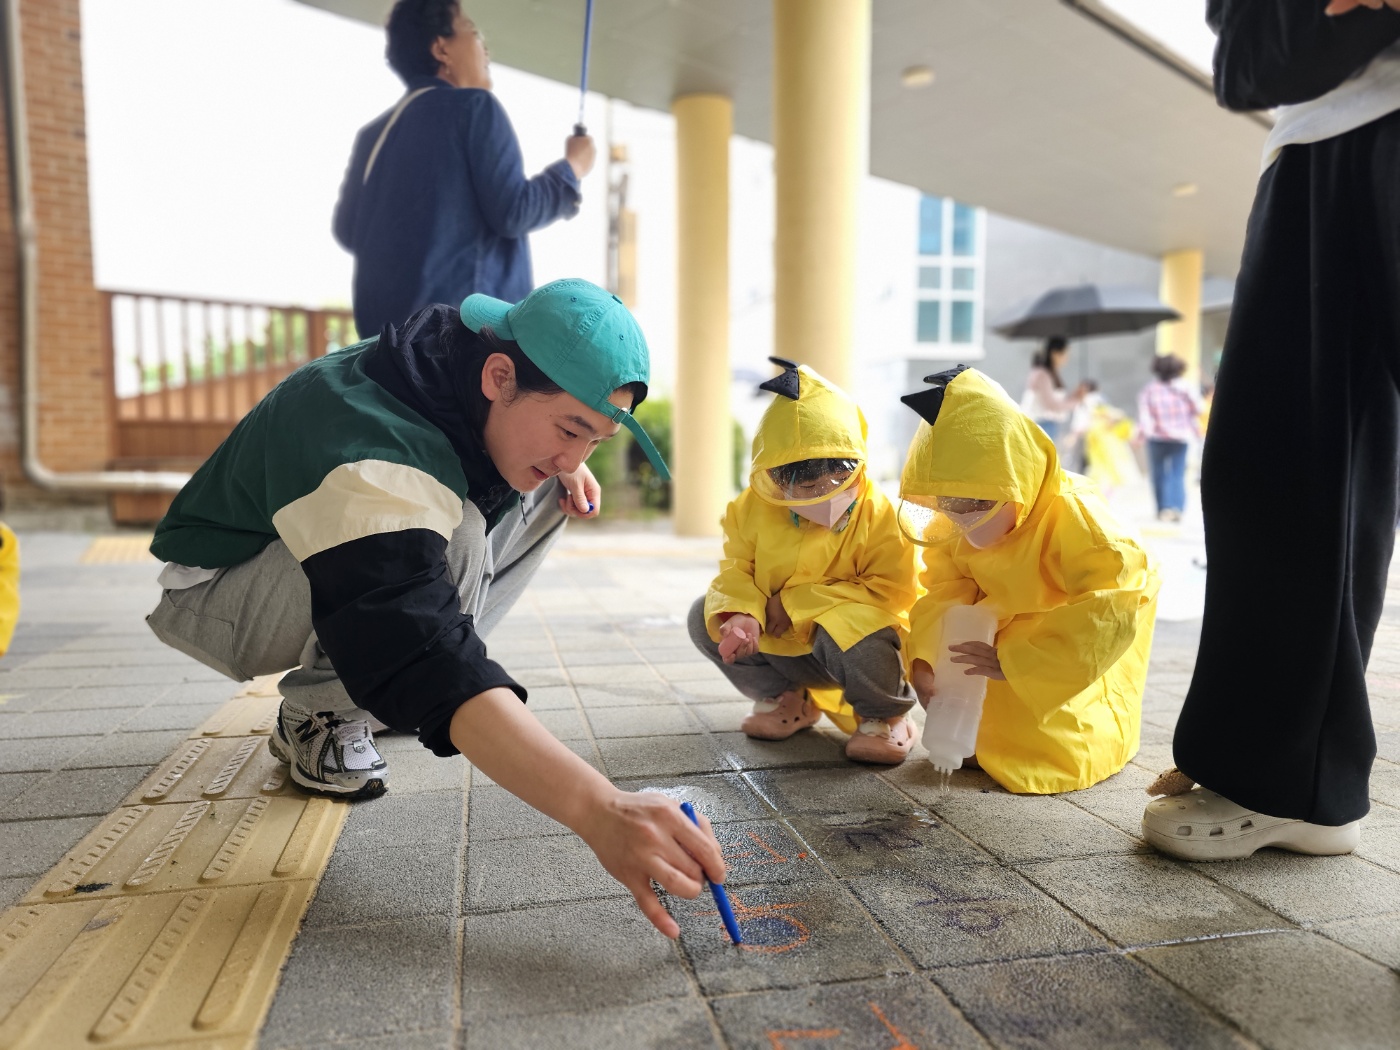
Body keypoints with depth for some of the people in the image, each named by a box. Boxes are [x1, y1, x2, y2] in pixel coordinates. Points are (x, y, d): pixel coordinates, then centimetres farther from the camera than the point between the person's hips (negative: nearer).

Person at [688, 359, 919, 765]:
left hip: (845, 631, -5)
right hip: (775, 643, 5)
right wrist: (741, 613, -27)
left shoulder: (877, 513, -18)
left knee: (859, 640, -39)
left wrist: (798, 602, -23)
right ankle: (784, 700, 11)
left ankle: (884, 717, -2)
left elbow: (892, 589, -23)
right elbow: (736, 569, -1)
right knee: (704, 616, -10)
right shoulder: (754, 507, -9)